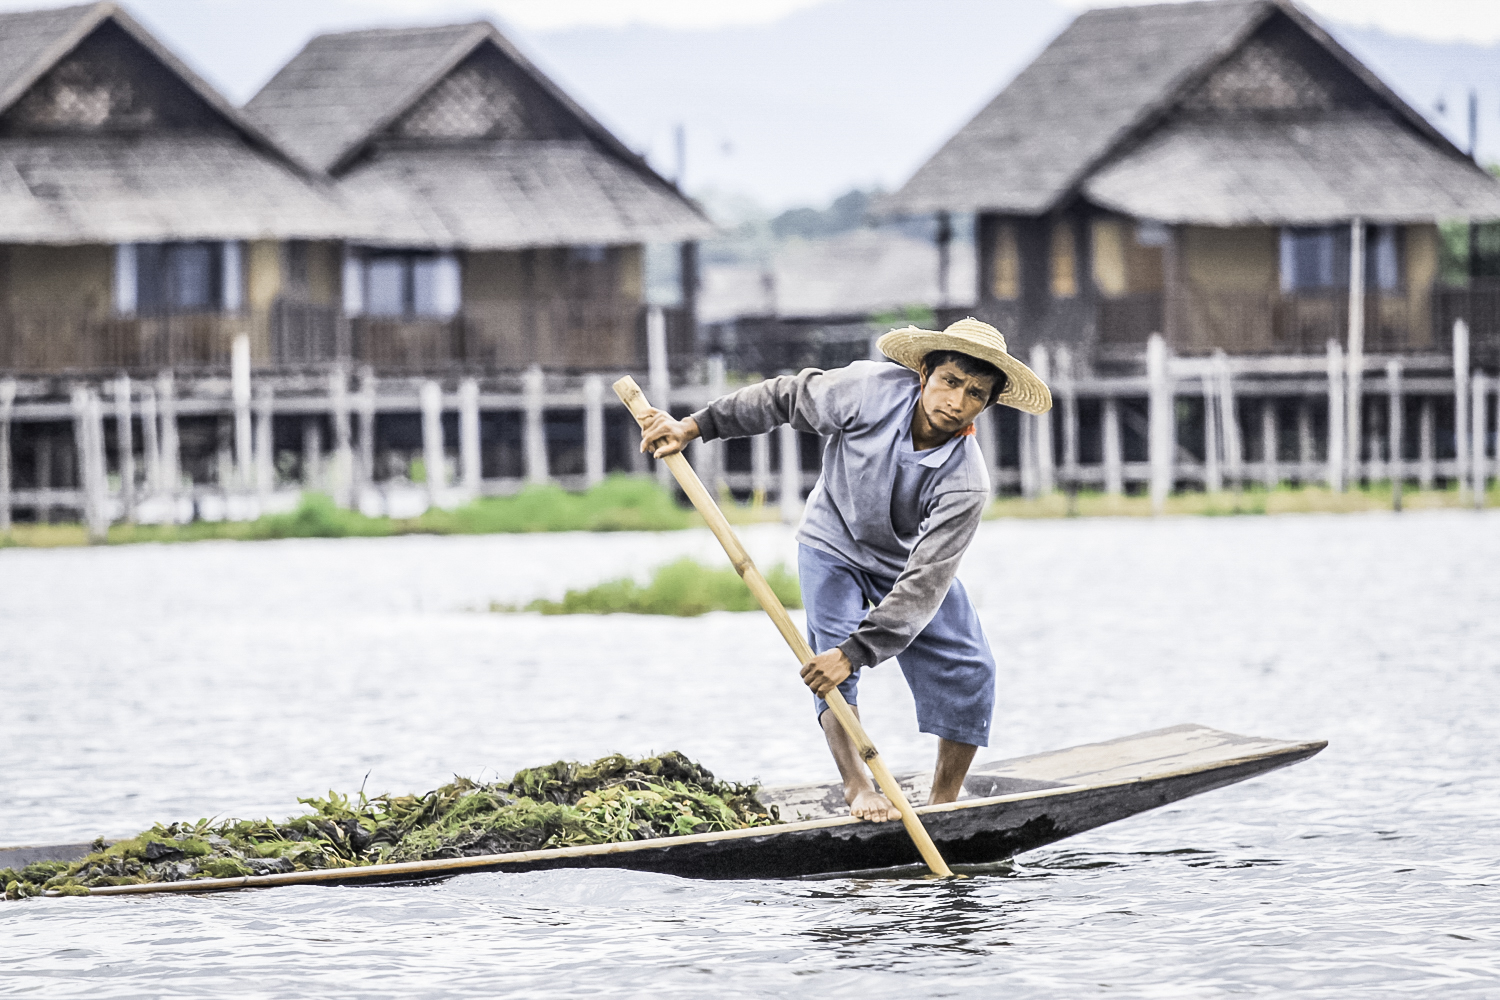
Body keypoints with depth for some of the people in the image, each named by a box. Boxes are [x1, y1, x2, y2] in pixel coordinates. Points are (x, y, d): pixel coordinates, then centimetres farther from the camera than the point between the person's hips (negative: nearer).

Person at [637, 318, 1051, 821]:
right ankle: (856, 785, -18)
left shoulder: (965, 482, -33)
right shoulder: (872, 391, -31)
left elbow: (922, 583, -36)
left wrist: (857, 651, -43)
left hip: (911, 557, 1)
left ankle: (944, 803, 2)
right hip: (835, 542, -1)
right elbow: (785, 398, -14)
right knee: (831, 648, -22)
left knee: (968, 670, -9)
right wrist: (694, 427, -11)